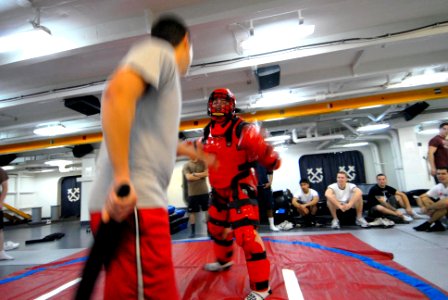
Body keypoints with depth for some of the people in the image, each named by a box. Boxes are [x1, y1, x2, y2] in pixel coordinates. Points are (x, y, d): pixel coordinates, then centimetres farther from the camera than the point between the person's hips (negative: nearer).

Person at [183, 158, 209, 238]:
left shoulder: (203, 162, 5)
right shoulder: (186, 165, 0)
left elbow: (206, 173, -7)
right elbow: (188, 177, -13)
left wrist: (195, 174, -14)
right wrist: (201, 175, -11)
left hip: (204, 191, 1)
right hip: (192, 193, -1)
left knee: (207, 210, 6)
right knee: (192, 212, 4)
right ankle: (193, 231, 17)